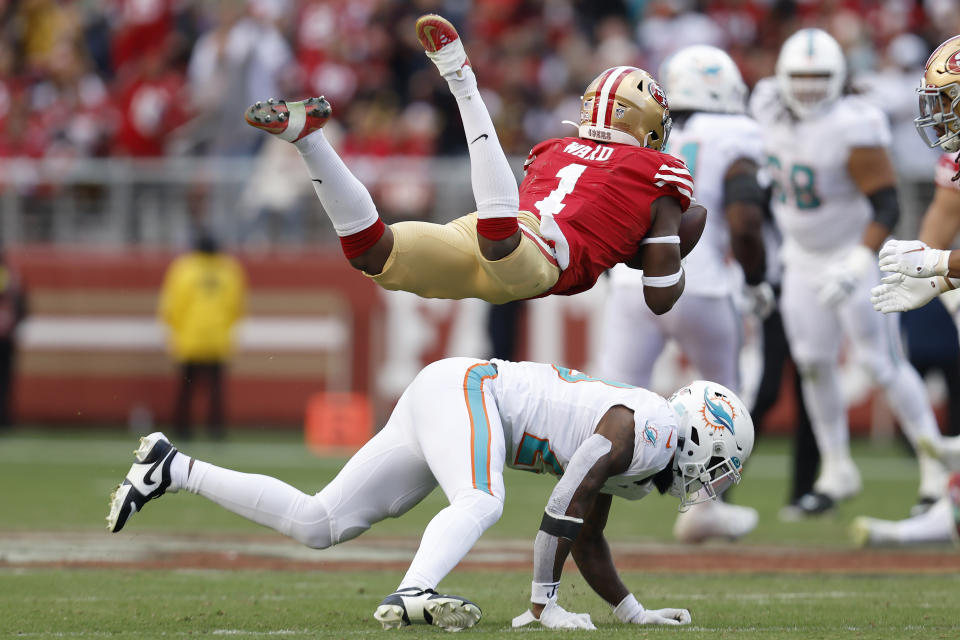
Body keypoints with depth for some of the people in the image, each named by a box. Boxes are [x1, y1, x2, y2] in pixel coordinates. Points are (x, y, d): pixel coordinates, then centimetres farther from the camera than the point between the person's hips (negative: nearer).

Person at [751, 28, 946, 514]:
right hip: (803, 258, 7)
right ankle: (837, 472, 19)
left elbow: (887, 207, -25)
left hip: (852, 251, -6)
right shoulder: (772, 109, -6)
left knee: (882, 363, -6)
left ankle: (936, 470, 5)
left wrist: (856, 267, -33)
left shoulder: (852, 131, -27)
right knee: (813, 361, 6)